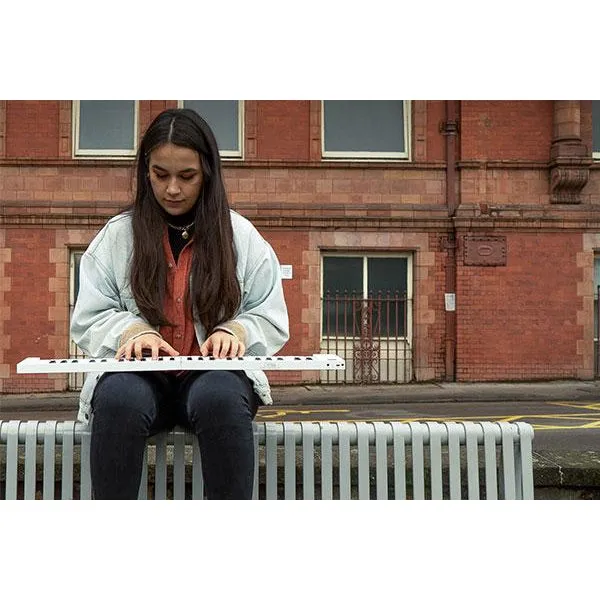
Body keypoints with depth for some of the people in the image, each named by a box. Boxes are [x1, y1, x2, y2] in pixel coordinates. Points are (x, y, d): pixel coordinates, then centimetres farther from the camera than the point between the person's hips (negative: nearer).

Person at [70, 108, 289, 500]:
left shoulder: (242, 237, 8)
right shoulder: (117, 236, 9)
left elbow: (272, 321, 8)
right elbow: (89, 321, 7)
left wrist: (236, 331, -15)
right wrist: (130, 332, -15)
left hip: (216, 374, 0)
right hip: (140, 376, 1)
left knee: (220, 397, -36)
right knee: (120, 398, -35)